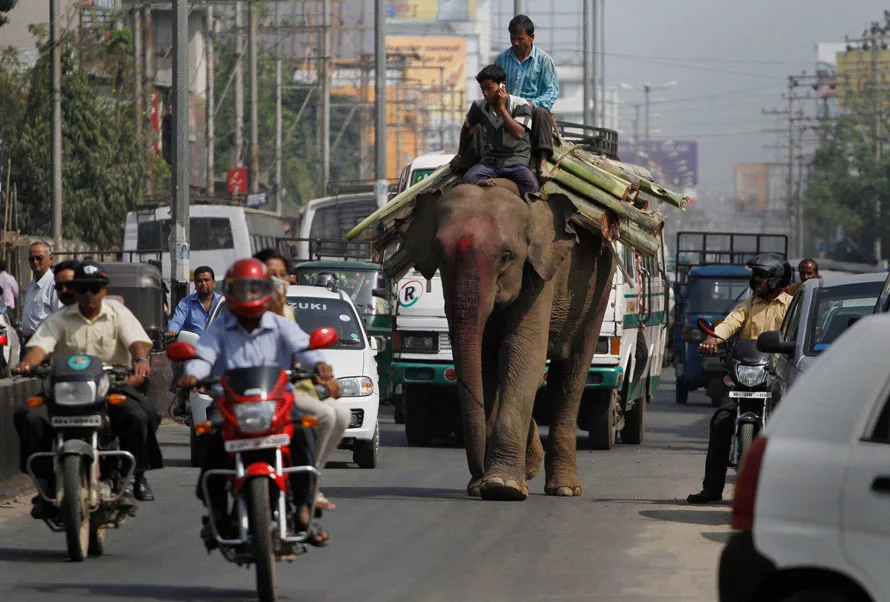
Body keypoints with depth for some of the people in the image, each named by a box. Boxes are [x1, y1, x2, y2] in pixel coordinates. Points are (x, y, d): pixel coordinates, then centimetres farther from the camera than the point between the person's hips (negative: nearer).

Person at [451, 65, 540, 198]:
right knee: (468, 180, -29)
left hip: (516, 162, -3)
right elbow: (467, 128, 25)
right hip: (490, 162, 3)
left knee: (532, 187, -33)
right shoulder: (479, 106, 4)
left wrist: (502, 108, -17)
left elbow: (518, 134, -22)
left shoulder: (520, 105, -6)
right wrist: (460, 155, 33)